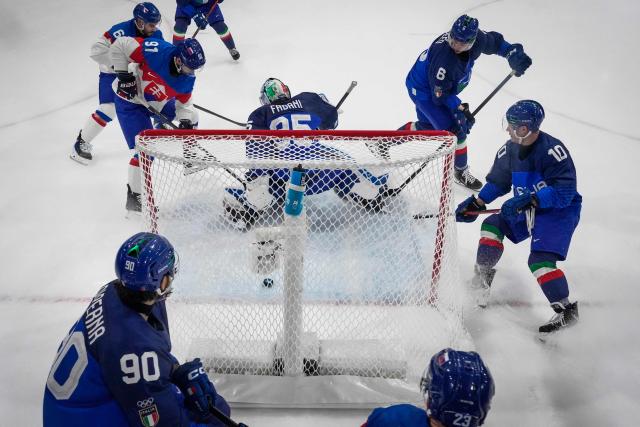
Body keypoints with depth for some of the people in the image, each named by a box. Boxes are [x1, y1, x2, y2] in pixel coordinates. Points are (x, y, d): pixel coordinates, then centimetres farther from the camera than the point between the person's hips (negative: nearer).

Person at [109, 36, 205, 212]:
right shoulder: (156, 51, -34)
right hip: (130, 101, -7)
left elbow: (183, 104, -3)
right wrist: (124, 74, -26)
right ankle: (134, 196, 0)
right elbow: (119, 46, -26)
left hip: (156, 103, 7)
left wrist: (186, 122, -20)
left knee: (190, 117, 16)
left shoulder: (187, 79, -14)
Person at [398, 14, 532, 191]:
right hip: (423, 90, -8)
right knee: (456, 129, -9)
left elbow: (494, 41, 3)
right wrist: (459, 109, -29)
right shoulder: (445, 59, -39)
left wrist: (513, 53, -7)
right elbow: (440, 94, -28)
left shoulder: (476, 38, -19)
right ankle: (461, 172, 13)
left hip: (443, 89, 9)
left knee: (427, 125, 26)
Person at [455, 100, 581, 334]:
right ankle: (483, 273, 18)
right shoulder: (510, 150, -3)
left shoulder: (553, 150, -26)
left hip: (559, 210, -8)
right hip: (526, 208, 8)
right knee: (493, 225, 2)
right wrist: (476, 203, 0)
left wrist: (526, 201, -34)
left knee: (540, 260, -19)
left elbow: (564, 192, -29)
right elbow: (498, 181, 10)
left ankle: (565, 310, -8)